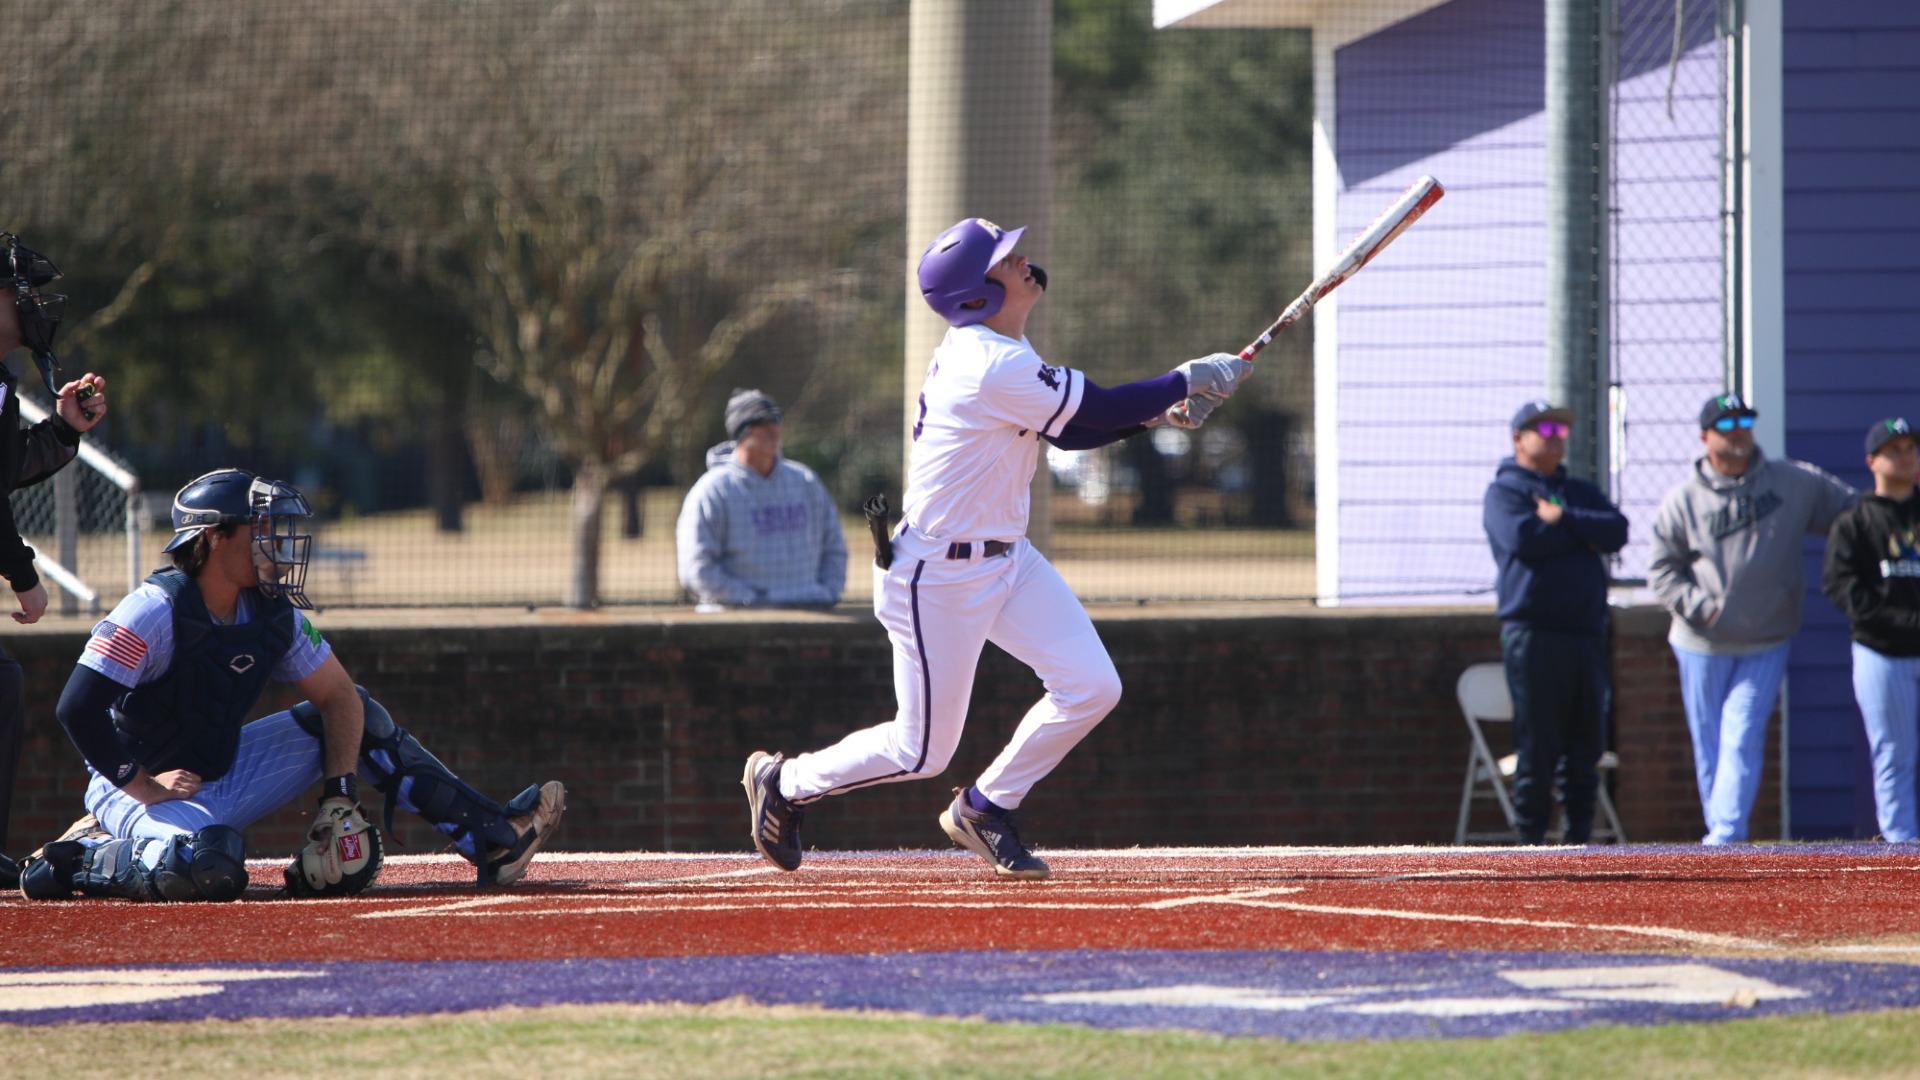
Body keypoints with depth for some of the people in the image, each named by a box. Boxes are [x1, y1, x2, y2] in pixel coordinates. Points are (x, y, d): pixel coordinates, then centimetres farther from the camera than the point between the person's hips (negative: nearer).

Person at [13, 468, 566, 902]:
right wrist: (145, 790, -23)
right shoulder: (155, 611, -23)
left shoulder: (275, 615, -2)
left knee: (360, 720, 7)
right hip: (137, 784, -8)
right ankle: (82, 858, -13)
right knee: (213, 867, -40)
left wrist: (339, 794, -8)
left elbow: (338, 698, 4)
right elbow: (78, 709, -27)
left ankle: (493, 841, 9)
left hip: (225, 778, 8)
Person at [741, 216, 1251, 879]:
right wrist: (1187, 381, -7)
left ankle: (984, 809, 16)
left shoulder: (987, 350, 5)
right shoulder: (996, 370, -27)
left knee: (1092, 687, -3)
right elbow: (1098, 411, -21)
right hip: (937, 579, -9)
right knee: (922, 752, 1)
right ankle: (785, 782, 26)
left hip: (1005, 562, 9)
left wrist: (1159, 409, 0)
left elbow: (1067, 431, 12)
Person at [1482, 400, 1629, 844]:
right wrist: (1584, 533, -2)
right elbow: (1523, 538, -15)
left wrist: (1563, 519, -9)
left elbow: (1616, 532, 4)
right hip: (1533, 633, -6)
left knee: (1586, 745, 5)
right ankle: (1530, 840, -2)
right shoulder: (1504, 491, 4)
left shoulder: (1580, 492, 21)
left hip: (1586, 634, 6)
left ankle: (1578, 837, 9)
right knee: (1537, 746, -6)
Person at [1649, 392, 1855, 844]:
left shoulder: (1795, 483, 2)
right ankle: (1719, 832, 18)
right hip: (1702, 644, 1)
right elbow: (1661, 569, 1)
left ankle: (1726, 835, -14)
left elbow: (1852, 512, 9)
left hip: (1766, 644, -1)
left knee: (1741, 739, -11)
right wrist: (1697, 605, -13)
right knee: (1709, 747, 6)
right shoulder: (1683, 500, -1)